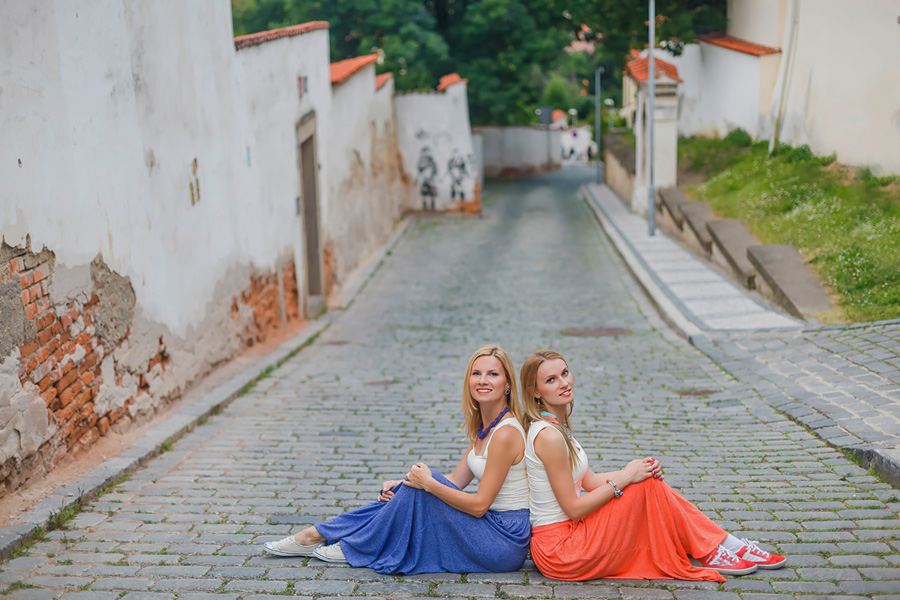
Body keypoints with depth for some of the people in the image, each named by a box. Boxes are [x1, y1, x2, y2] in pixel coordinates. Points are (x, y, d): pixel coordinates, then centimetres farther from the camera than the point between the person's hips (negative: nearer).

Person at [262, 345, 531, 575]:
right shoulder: (483, 427, 8)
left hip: (505, 540, -9)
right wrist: (405, 485, -1)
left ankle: (359, 548, -1)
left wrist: (428, 483, -17)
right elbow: (456, 480, 10)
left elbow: (479, 504, -21)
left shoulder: (506, 433, -22)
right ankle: (317, 534, 9)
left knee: (422, 483, -17)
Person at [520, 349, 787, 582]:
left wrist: (632, 472, -5)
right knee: (648, 487, -11)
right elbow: (573, 508, -19)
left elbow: (589, 481, 11)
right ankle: (712, 553, 3)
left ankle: (729, 546, 7)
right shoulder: (548, 436, -22)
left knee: (649, 481, 4)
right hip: (559, 550, -9)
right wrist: (624, 478, -12)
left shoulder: (556, 425, 10)